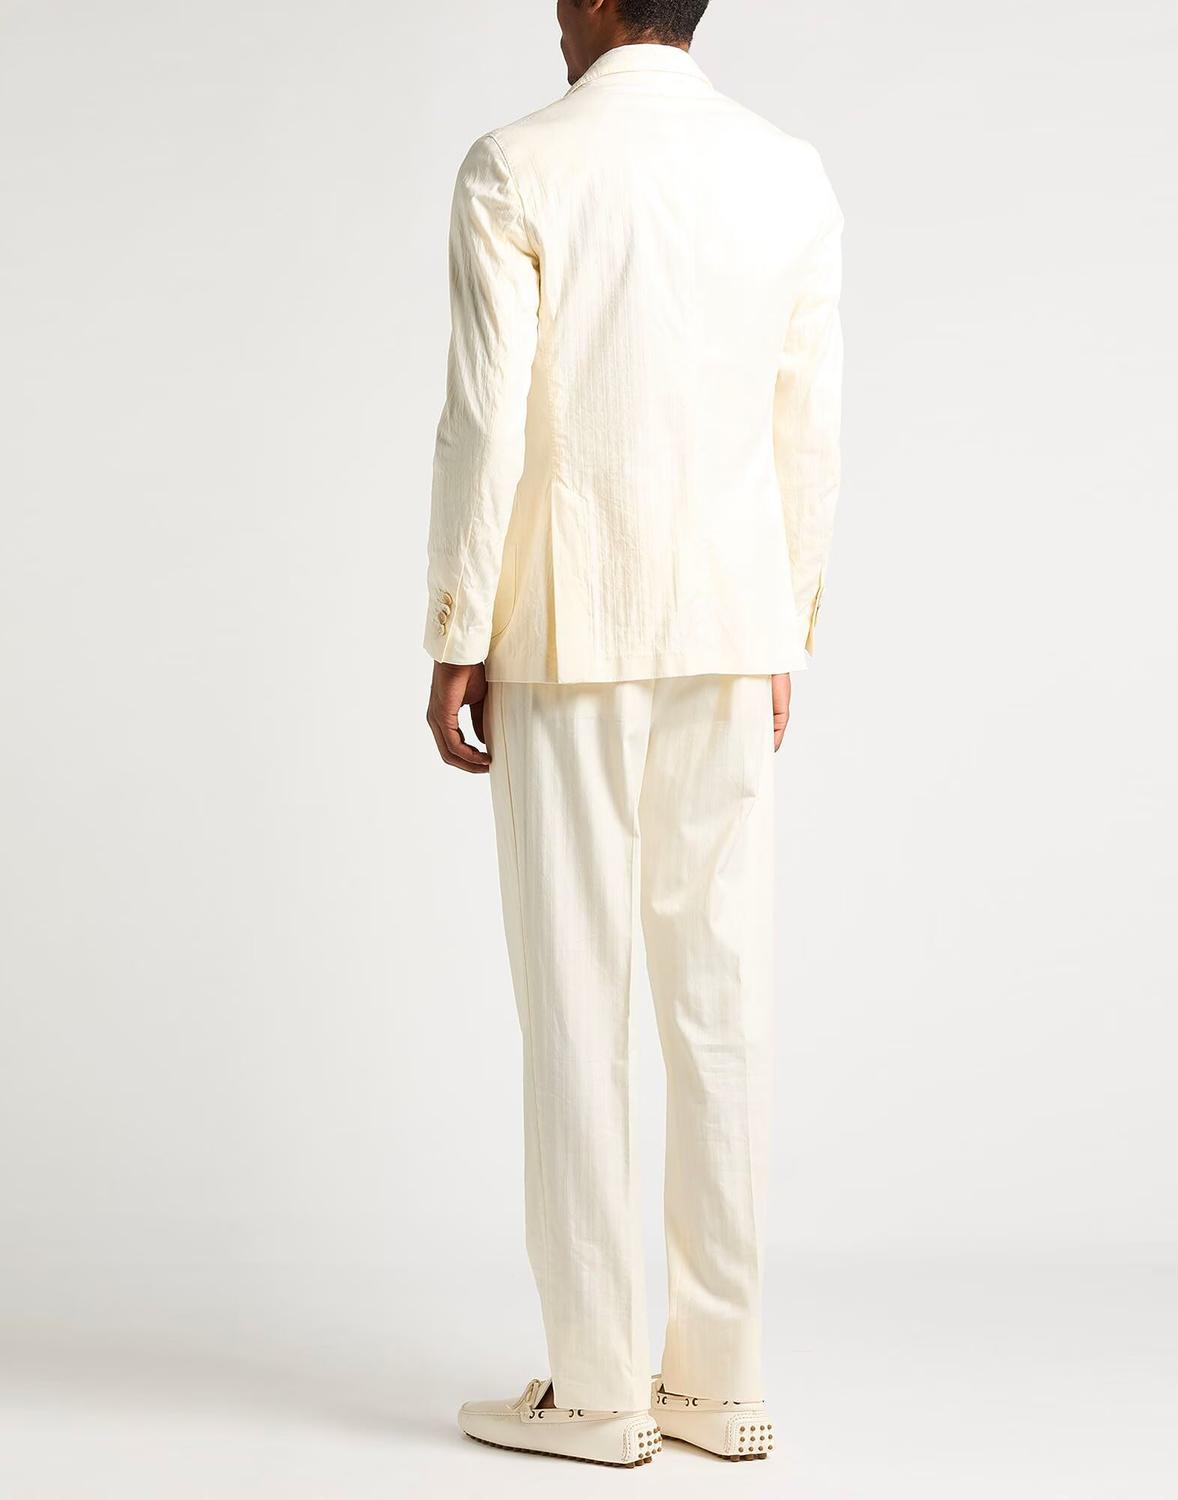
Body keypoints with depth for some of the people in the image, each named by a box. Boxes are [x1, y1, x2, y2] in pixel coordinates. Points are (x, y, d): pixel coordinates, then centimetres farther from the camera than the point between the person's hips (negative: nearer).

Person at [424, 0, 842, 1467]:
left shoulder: (515, 170, -7)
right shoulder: (791, 175, 5)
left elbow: (486, 422, -10)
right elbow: (809, 429, 6)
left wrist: (457, 643, -3)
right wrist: (785, 633, 14)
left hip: (570, 629, -4)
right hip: (729, 627, 4)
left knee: (575, 1000, 2)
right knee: (721, 995, 7)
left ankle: (597, 1389, 7)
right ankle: (720, 1380, 14)